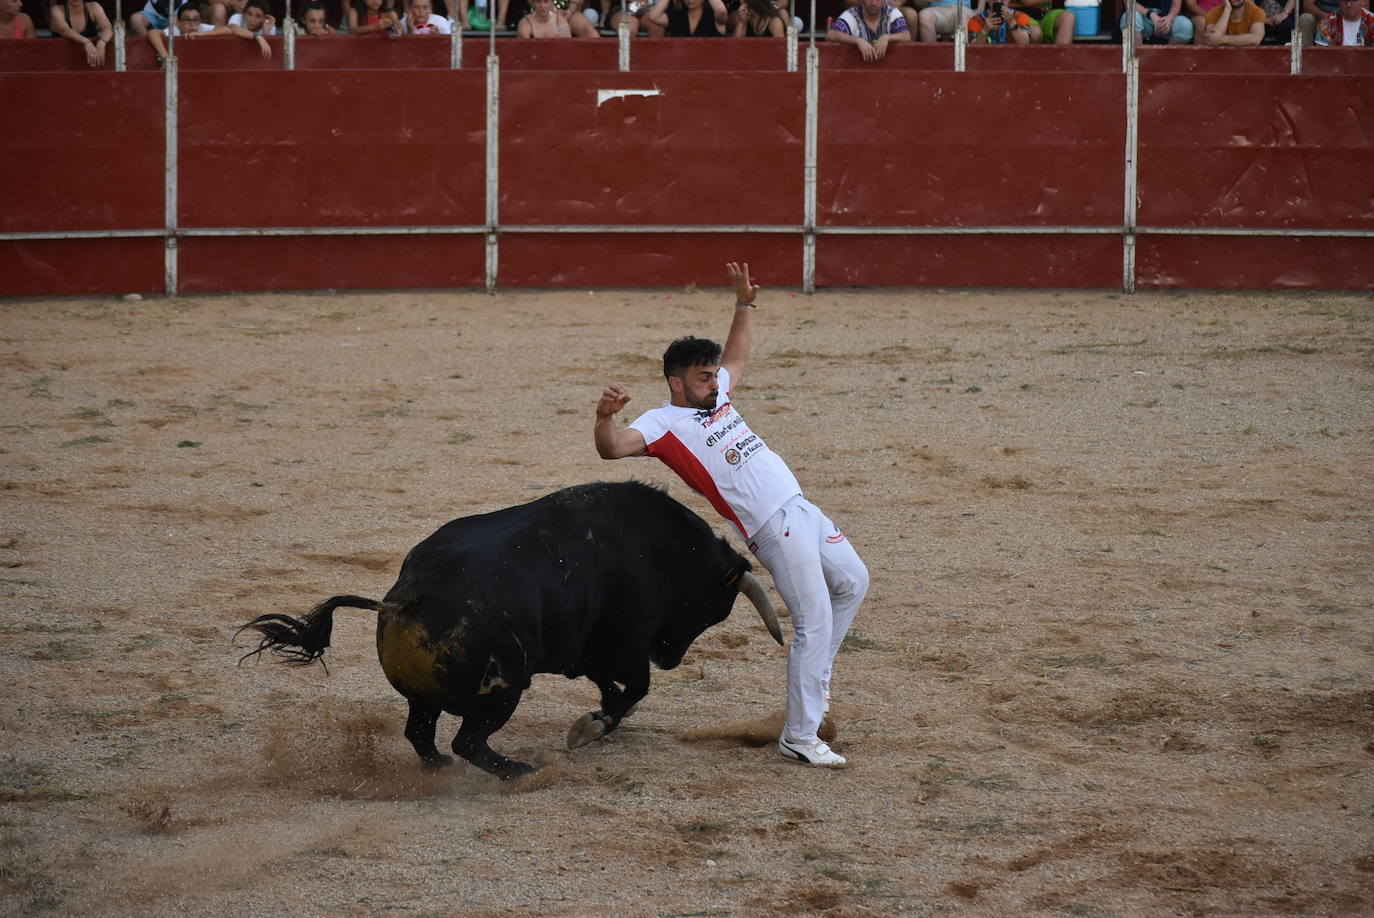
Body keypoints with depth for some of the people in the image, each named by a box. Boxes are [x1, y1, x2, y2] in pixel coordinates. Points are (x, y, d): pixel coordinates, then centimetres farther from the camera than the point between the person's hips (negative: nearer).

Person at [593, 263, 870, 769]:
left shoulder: (714, 397, 15)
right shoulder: (663, 423, -8)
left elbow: (738, 355, 33)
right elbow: (612, 447, -25)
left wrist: (744, 304, 22)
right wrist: (604, 417, -46)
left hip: (804, 510, 9)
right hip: (775, 529, -9)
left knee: (852, 582, 21)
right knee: (814, 621, -12)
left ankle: (813, 672, 34)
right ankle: (799, 737, -7)